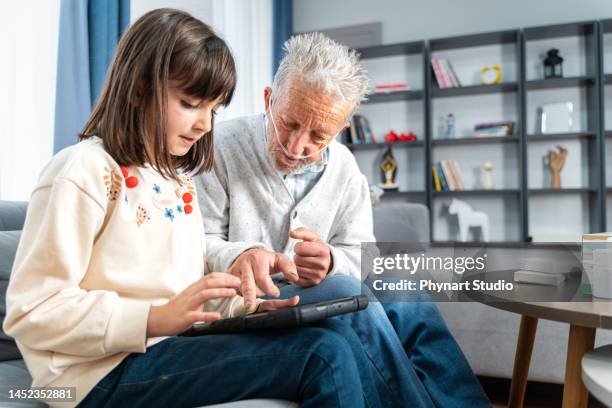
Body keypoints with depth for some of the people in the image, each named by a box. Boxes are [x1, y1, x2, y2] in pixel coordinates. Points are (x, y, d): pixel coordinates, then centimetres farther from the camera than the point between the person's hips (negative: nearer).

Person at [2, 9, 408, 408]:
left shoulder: (180, 181, 15)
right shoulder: (85, 172, -10)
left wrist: (245, 304, -3)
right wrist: (157, 318, -23)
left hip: (176, 345, 8)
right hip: (111, 370, -7)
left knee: (337, 334, -12)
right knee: (324, 356, -20)